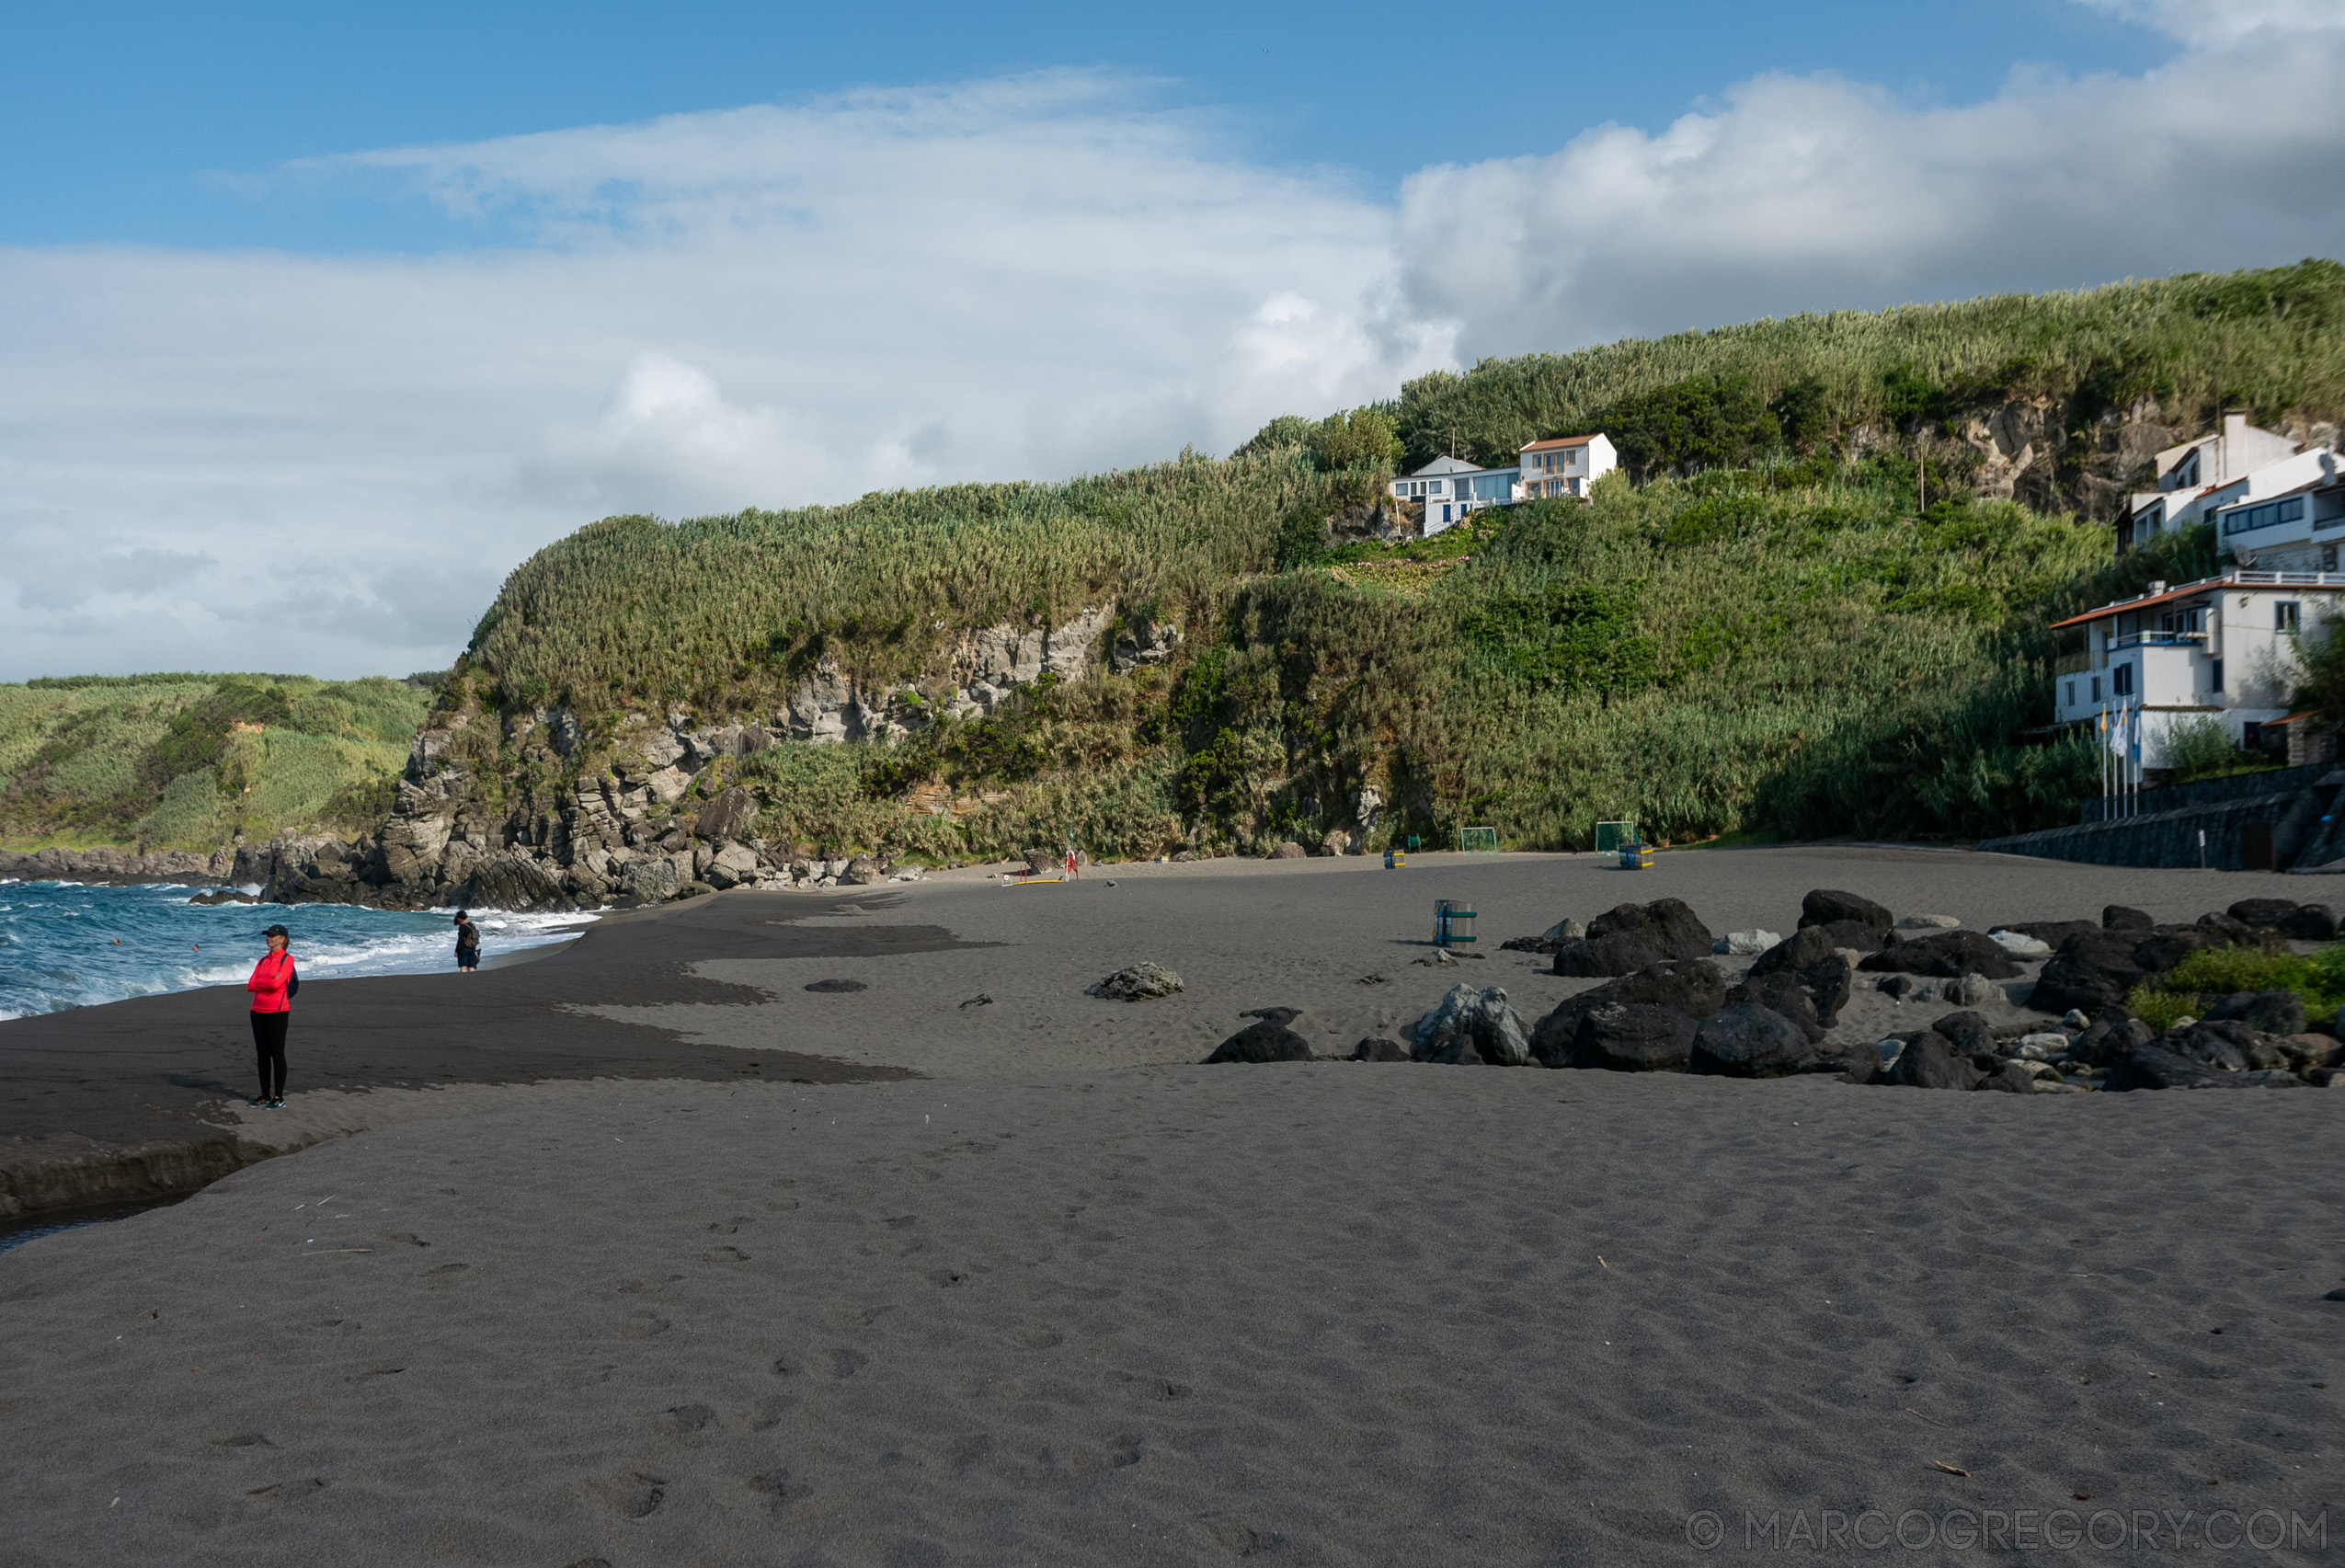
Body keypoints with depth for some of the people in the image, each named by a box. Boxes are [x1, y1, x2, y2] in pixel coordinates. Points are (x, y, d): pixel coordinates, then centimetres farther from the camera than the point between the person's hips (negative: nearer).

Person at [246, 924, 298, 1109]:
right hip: (258, 1011, 7)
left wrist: (258, 983, -3)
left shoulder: (287, 959, -5)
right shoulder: (263, 960, 14)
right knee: (262, 1054, 9)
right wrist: (269, 983, -7)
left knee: (277, 1054, -3)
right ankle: (265, 1095, 16)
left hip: (277, 1012, -6)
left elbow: (276, 984, -19)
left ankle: (279, 1097, 1)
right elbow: (250, 986, 4)